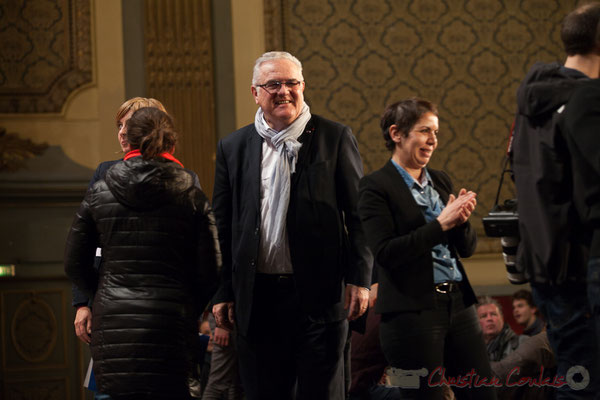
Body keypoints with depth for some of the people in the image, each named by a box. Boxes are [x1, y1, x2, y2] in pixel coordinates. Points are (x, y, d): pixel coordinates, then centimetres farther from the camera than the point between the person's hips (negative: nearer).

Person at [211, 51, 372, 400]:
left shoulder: (335, 138, 2)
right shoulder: (233, 148, 9)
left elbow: (358, 214, 1)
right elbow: (224, 225, 11)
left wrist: (359, 278, -6)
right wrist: (223, 293, 7)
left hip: (320, 293, -2)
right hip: (257, 296, 3)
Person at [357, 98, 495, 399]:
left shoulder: (440, 181, 14)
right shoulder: (376, 187, -6)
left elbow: (467, 248, 14)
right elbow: (385, 252, -16)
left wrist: (461, 220, -8)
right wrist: (441, 224, -18)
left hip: (458, 304, 7)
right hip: (412, 310, -6)